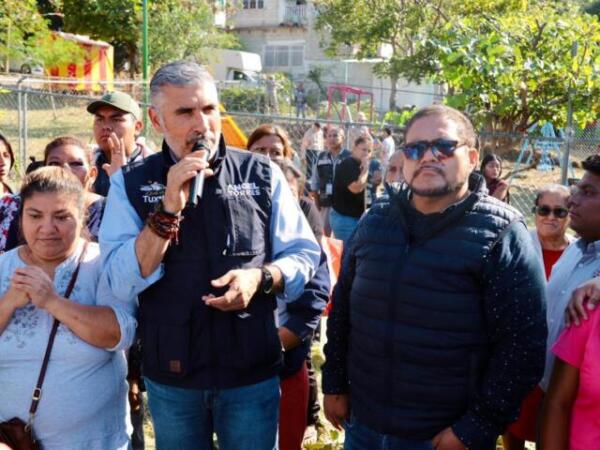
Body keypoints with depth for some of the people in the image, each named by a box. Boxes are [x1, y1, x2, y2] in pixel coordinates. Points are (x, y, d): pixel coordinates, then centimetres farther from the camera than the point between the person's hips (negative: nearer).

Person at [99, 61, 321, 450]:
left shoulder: (261, 174, -3)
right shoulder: (131, 183, -4)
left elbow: (304, 253, 1)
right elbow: (122, 283, -13)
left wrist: (260, 278, -18)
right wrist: (168, 210, -23)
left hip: (253, 374, 0)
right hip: (170, 378, 0)